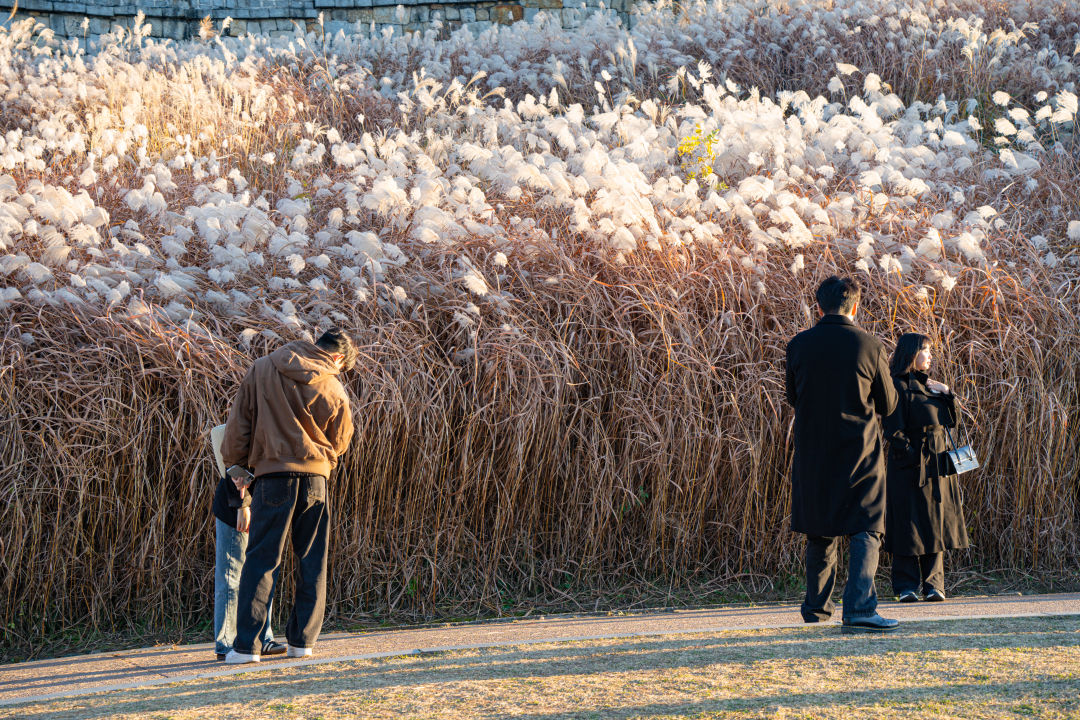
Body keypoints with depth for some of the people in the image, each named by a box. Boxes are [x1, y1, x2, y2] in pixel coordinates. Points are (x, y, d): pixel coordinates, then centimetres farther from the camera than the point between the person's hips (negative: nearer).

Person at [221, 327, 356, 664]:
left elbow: (239, 419, 5)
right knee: (312, 563, 11)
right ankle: (302, 639, 13)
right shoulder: (332, 389, 0)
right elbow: (340, 441, 11)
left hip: (273, 475, 0)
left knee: (261, 561, 0)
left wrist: (235, 463, 14)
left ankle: (245, 645, -5)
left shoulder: (263, 369, 3)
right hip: (315, 478, 0)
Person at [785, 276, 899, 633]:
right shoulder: (869, 346, -7)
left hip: (812, 452, 3)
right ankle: (859, 607, -18)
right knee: (865, 531, -2)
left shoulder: (798, 345, -2)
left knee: (820, 533, 17)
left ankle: (817, 606, 27)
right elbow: (888, 404, 3)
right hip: (860, 453, -3)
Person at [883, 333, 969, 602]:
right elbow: (894, 431, -13)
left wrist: (945, 395, 2)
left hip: (938, 466, 8)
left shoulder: (929, 385, 17)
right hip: (911, 467, -8)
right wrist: (914, 457, -18)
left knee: (935, 523, 7)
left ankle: (933, 584, 11)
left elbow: (949, 421, 17)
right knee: (909, 526, -4)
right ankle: (907, 587, 2)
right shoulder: (899, 386, -8)